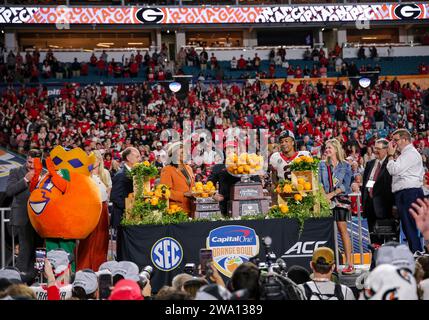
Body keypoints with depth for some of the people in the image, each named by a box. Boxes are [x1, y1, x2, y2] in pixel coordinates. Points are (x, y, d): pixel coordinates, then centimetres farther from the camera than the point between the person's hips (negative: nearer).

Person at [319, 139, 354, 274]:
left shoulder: (345, 166, 6)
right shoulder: (322, 165, 14)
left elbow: (346, 185, -2)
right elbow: (319, 182, 10)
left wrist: (332, 194, -12)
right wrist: (323, 194, -8)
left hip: (340, 199, -3)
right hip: (325, 200, 3)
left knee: (342, 229, -8)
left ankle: (349, 264, -9)